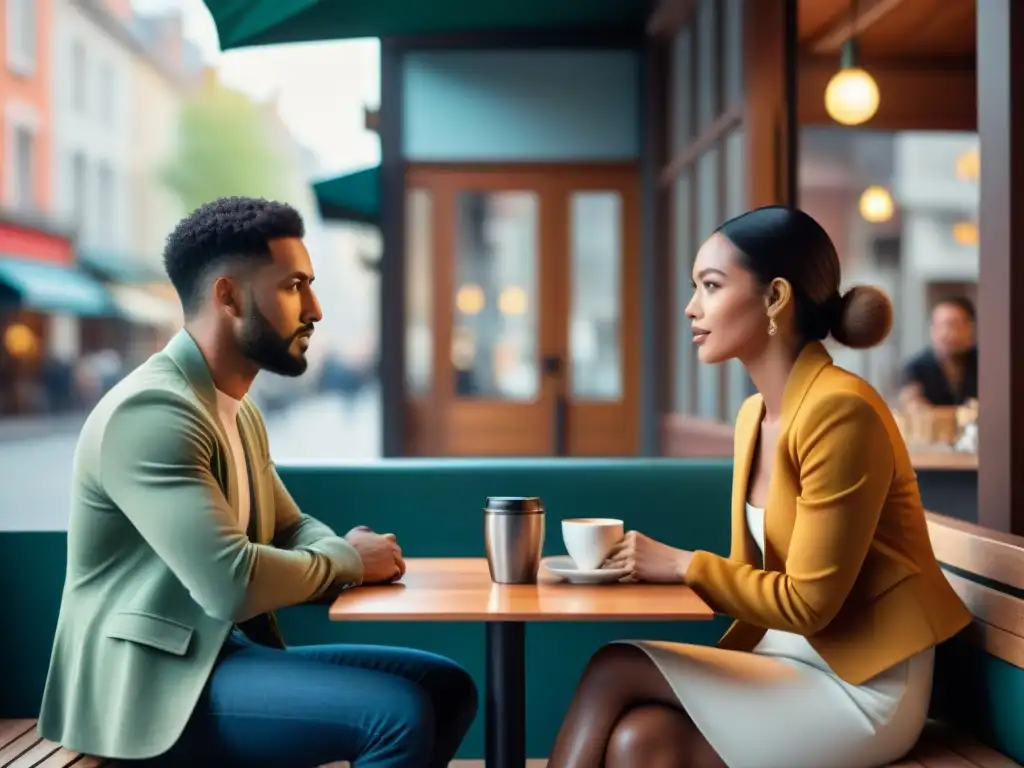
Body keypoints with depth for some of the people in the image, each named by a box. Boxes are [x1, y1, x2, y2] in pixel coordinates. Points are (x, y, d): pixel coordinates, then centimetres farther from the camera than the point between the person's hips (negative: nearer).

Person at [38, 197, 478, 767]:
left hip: (230, 654, 10)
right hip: (155, 683, -10)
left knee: (447, 687, 3)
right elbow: (231, 583, -29)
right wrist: (348, 559, -10)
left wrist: (356, 553, -3)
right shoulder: (149, 411, -20)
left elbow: (292, 529, 22)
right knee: (399, 712, -24)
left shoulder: (239, 410, 12)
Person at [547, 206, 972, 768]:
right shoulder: (755, 414, 9)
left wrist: (683, 565, -11)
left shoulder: (840, 411, -19)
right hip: (789, 657, 7)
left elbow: (807, 603, -19)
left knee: (614, 672, -16)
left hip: (865, 685, -7)